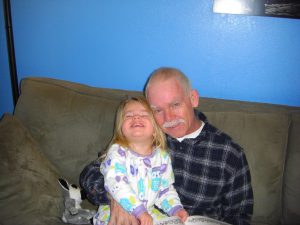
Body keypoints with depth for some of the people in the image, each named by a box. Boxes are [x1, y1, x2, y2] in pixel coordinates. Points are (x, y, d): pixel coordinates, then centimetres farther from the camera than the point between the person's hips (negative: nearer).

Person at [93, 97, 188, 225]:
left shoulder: (162, 156, 4)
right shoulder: (117, 152, -11)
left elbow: (165, 189, 12)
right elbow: (115, 183, -25)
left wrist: (176, 209, -4)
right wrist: (139, 210, -31)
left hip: (148, 212, 4)